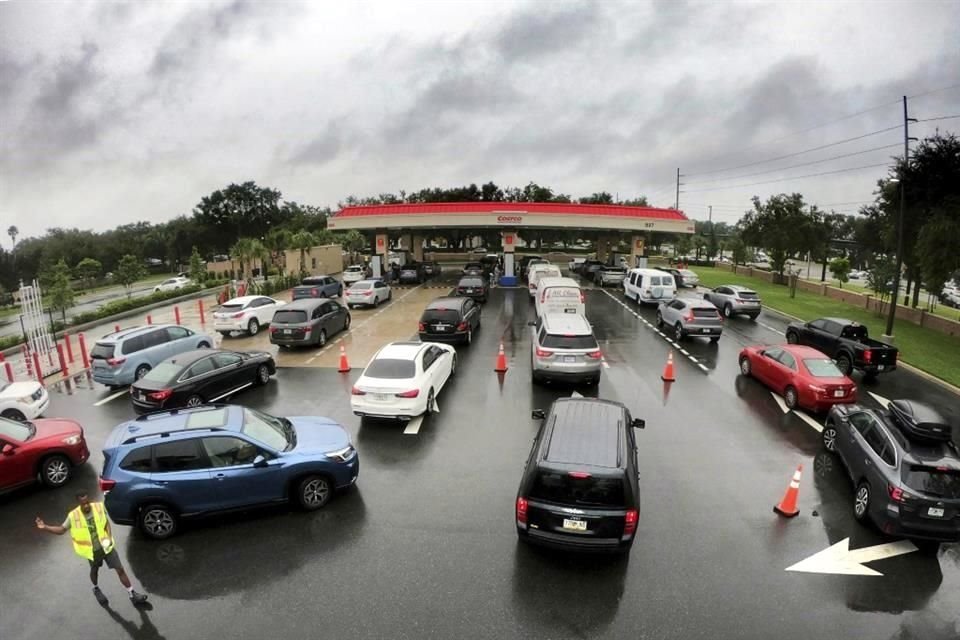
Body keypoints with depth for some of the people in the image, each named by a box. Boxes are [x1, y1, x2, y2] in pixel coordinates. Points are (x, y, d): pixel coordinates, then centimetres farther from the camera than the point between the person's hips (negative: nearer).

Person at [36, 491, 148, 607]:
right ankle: (96, 589, 58)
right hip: (92, 550, 0)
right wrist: (45, 527, -16)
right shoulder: (73, 516, -19)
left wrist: (109, 538, -11)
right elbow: (61, 530, -2)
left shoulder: (99, 506, -17)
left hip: (106, 546, 0)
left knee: (120, 569, 3)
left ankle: (132, 595, 13)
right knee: (94, 570, 26)